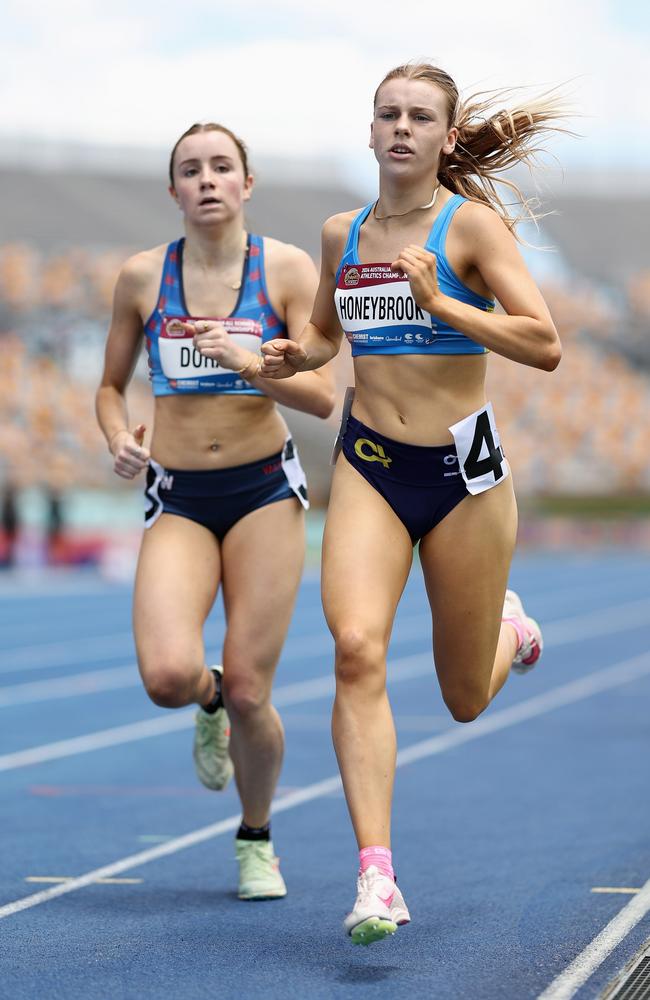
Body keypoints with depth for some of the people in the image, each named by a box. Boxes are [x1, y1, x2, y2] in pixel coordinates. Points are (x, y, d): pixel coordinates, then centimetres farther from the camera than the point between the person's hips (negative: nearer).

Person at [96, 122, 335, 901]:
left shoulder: (286, 269, -2)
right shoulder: (142, 276, 2)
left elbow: (322, 396, -7)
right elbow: (111, 385, 14)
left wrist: (245, 361, -23)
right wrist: (120, 439, -7)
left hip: (265, 489, -1)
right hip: (176, 500, 1)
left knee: (248, 693, -4)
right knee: (168, 676, -21)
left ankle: (256, 839, 25)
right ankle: (210, 701, 19)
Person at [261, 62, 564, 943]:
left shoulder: (472, 224, -7)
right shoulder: (342, 235, 7)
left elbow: (545, 346, -15)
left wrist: (440, 303, -23)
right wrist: (293, 356, 4)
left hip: (463, 469, -3)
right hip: (369, 465, 3)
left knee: (465, 699, 10)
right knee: (357, 647, -23)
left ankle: (509, 626, 48)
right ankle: (376, 878, -24)